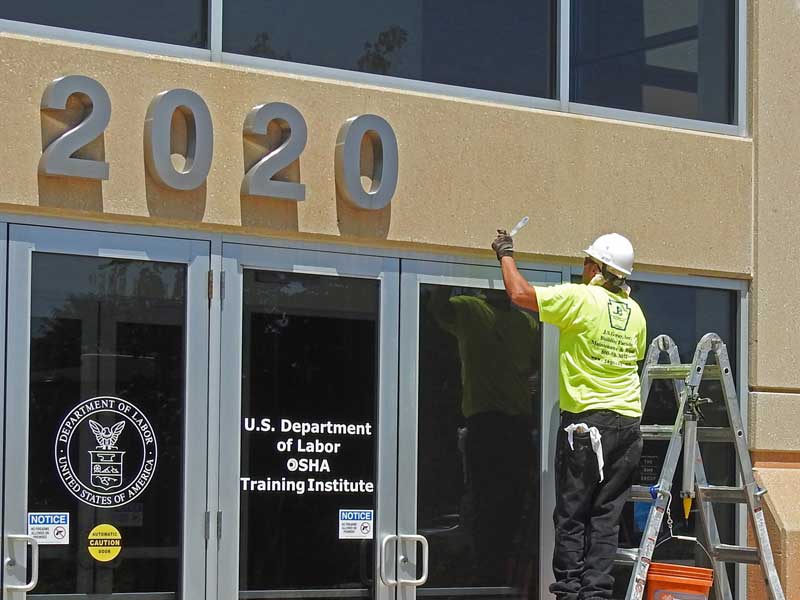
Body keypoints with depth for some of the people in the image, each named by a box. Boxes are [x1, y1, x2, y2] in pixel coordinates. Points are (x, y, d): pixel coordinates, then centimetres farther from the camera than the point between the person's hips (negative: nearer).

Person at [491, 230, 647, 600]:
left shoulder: (580, 298, -9)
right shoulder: (635, 312, 10)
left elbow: (519, 293, -7)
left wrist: (506, 254, 10)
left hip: (585, 420, -5)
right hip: (629, 422, 5)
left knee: (571, 514, 1)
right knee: (606, 516, 5)